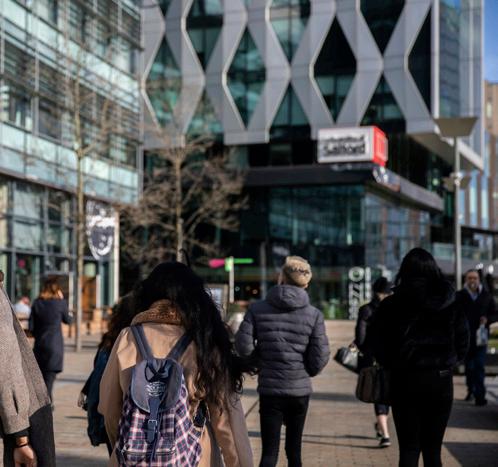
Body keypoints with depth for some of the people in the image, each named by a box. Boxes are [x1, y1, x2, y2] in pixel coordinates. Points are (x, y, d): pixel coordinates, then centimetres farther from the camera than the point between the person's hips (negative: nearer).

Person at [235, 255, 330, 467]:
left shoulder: (257, 309, -6)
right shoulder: (314, 315, -5)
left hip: (269, 390, -1)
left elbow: (243, 347, -10)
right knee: (294, 448, 16)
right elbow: (319, 358, -7)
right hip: (300, 390, 1)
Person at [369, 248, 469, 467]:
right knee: (433, 449, 11)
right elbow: (463, 343, 2)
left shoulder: (392, 305, -6)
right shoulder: (451, 303, 0)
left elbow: (376, 342, -6)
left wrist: (393, 365, 8)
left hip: (405, 381, -2)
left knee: (409, 449, 5)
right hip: (441, 381, 2)